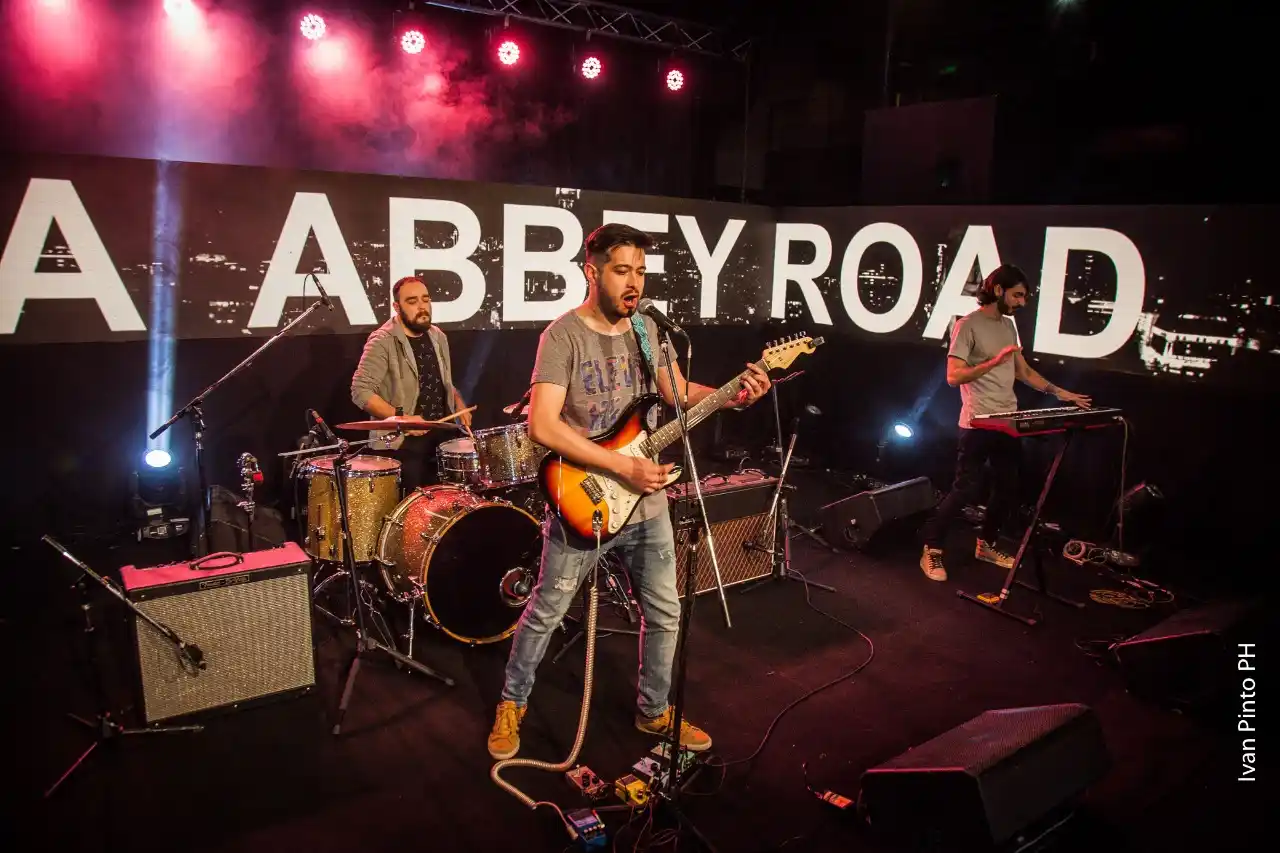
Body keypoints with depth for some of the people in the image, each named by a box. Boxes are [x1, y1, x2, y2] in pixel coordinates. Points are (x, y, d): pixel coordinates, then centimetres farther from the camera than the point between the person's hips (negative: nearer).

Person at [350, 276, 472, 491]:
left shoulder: (438, 337, 10)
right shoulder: (382, 342, -13)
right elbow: (360, 391, -17)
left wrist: (458, 403, 5)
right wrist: (401, 417, -24)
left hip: (443, 431, 6)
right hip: (402, 438, -6)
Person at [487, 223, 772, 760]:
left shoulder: (646, 329, 4)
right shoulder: (563, 336, -16)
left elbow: (677, 392, 14)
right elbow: (542, 425, -25)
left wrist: (734, 398, -5)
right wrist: (623, 466, -26)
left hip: (647, 504, 6)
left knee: (664, 613, 15)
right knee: (545, 614, 10)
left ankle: (654, 711, 36)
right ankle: (511, 704, 33)